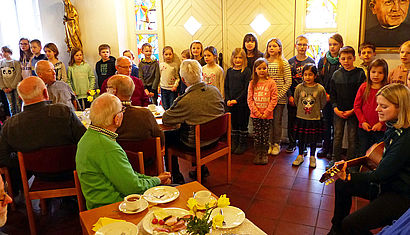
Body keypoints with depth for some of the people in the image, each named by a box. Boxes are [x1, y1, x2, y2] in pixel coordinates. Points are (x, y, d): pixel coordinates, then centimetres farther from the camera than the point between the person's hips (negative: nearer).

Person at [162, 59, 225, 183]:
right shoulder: (215, 90, -9)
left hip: (195, 143, -7)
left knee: (165, 137, 14)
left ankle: (176, 177, 22)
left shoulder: (185, 100, -28)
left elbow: (165, 119, -16)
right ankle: (201, 168, 35)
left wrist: (173, 108, 4)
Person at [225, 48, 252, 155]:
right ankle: (234, 143, 27)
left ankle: (243, 144, 19)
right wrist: (228, 100, -4)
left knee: (243, 123, 5)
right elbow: (226, 87, 9)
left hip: (243, 103, -4)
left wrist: (237, 100, -15)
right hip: (231, 103, 4)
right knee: (234, 123, 14)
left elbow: (246, 89, -11)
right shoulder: (229, 71, 8)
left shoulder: (246, 71, -6)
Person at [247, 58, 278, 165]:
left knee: (266, 135, 6)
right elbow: (250, 99, 0)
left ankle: (265, 154, 19)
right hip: (255, 115, 1)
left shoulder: (271, 82, -3)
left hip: (267, 115, -1)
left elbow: (274, 99, -6)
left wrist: (266, 113, -12)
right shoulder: (252, 83, 2)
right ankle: (258, 154, 19)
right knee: (257, 135, 7)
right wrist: (257, 112, -9)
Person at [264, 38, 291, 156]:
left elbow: (288, 82, -5)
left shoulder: (284, 63, -3)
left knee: (277, 121, 6)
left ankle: (276, 144, 19)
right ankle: (269, 143, 20)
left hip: (280, 98, -2)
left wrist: (279, 95, -12)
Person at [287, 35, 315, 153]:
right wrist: (290, 96, -7)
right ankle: (292, 143, 21)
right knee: (291, 121, 6)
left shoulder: (311, 62, 3)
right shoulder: (290, 62, 5)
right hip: (293, 96, 1)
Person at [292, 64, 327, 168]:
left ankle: (312, 157, 30)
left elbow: (323, 104, 3)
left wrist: (315, 110, 9)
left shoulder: (320, 89, -10)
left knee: (313, 140, 11)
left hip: (315, 119, -1)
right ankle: (300, 156, 31)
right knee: (301, 139, 12)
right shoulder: (299, 87, -6)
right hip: (301, 118, 1)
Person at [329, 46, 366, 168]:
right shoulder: (336, 74, 3)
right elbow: (332, 93, 7)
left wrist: (353, 110, -12)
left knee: (352, 138, 5)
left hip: (354, 111, -2)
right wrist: (335, 108, -5)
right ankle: (336, 160, 22)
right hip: (338, 111, 2)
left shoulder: (360, 73, -5)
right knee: (337, 136, 9)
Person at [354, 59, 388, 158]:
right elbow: (356, 106, 3)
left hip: (380, 129, -2)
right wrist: (363, 121, -5)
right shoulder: (364, 87, 1)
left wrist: (381, 123, -13)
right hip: (364, 128, 2)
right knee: (363, 153, 13)